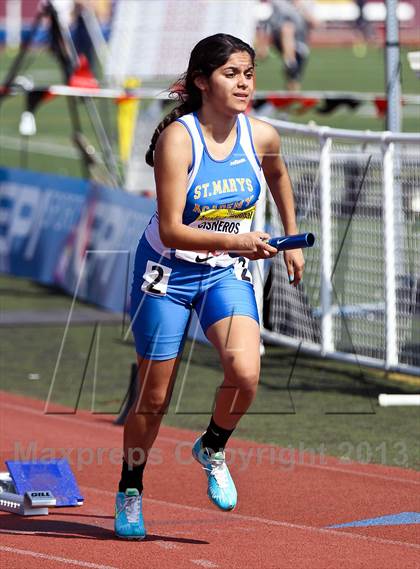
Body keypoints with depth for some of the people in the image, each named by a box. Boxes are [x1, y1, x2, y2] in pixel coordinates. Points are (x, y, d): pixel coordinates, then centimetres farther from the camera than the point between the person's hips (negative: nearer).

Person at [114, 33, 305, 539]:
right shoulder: (177, 138, -23)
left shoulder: (262, 136, -8)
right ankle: (130, 490, 30)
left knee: (245, 371, -22)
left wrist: (291, 241, 23)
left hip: (227, 273, 3)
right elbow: (172, 231, -27)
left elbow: (278, 176, 18)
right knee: (155, 398, 5)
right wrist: (236, 240, -39)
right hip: (166, 273, -3)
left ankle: (212, 449, 8)